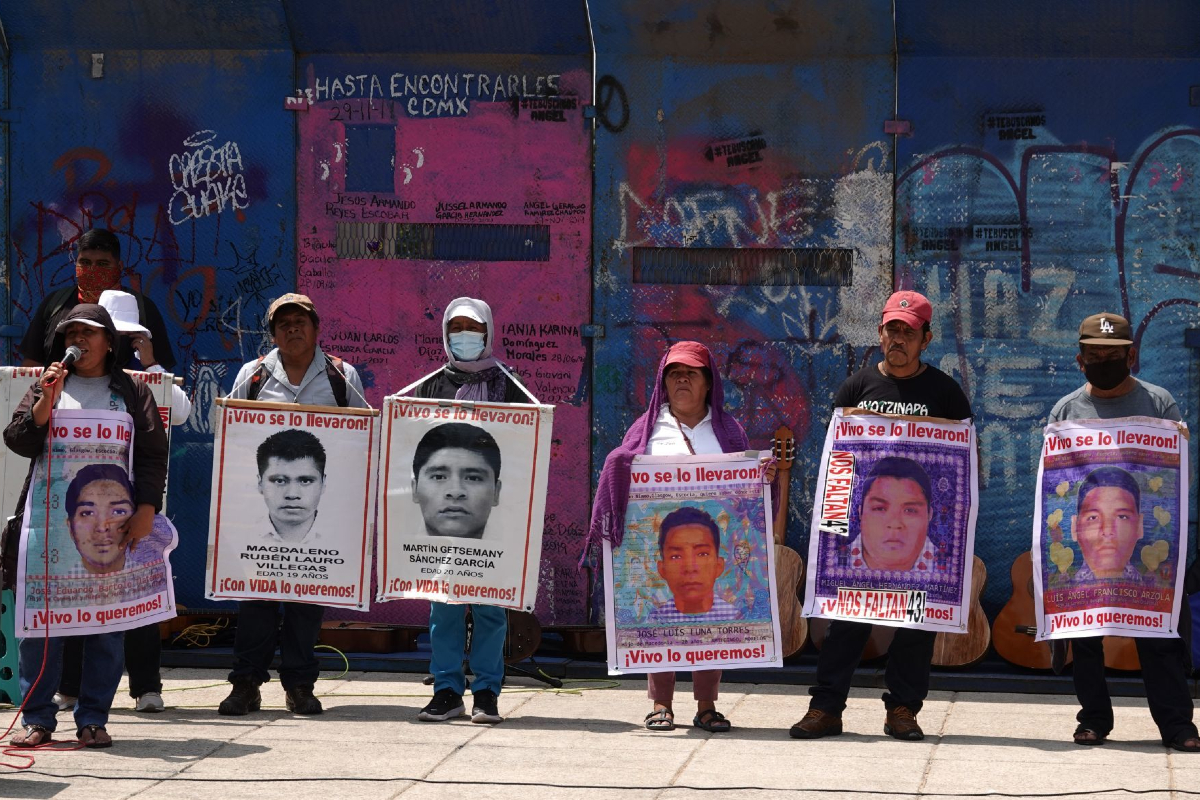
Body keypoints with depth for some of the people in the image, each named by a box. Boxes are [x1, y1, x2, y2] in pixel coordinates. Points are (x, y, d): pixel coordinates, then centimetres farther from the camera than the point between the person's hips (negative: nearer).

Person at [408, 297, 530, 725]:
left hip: (491, 503, -2)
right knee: (443, 600, 1)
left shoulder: (504, 385, 7)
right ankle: (447, 690, 7)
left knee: (488, 600, -1)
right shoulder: (431, 386, 11)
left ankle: (486, 692, 6)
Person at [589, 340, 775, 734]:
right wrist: (618, 467, -14)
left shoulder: (726, 429, 14)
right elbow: (622, 471, 7)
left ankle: (707, 706, 5)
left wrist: (766, 477, -7)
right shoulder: (649, 427, 11)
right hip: (658, 538, -1)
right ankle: (661, 705, 4)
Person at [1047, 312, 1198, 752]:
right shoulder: (1066, 410, 9)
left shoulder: (1158, 402, 6)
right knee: (1085, 634, 5)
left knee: (1162, 633, -3)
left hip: (1149, 538, -1)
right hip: (1084, 539, 2)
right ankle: (1094, 719, 16)